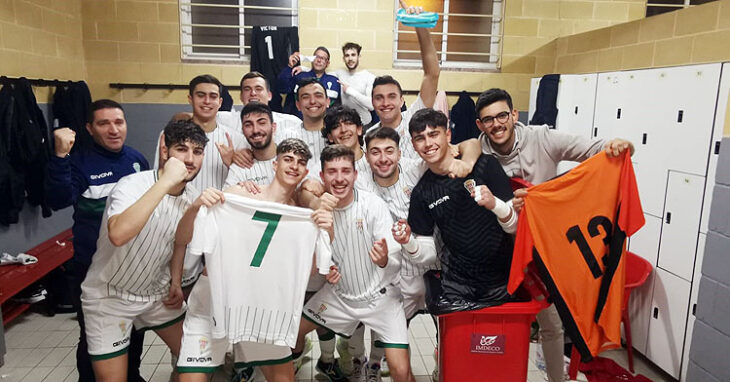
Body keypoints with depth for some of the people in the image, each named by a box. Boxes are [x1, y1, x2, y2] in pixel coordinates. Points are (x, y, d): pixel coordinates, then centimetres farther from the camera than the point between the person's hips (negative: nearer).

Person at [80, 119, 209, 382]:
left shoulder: (192, 198, -6)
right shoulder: (133, 185, -26)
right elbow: (118, 234, -47)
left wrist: (176, 281, 2)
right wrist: (166, 181, -44)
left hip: (156, 292, 6)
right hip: (110, 295, -5)